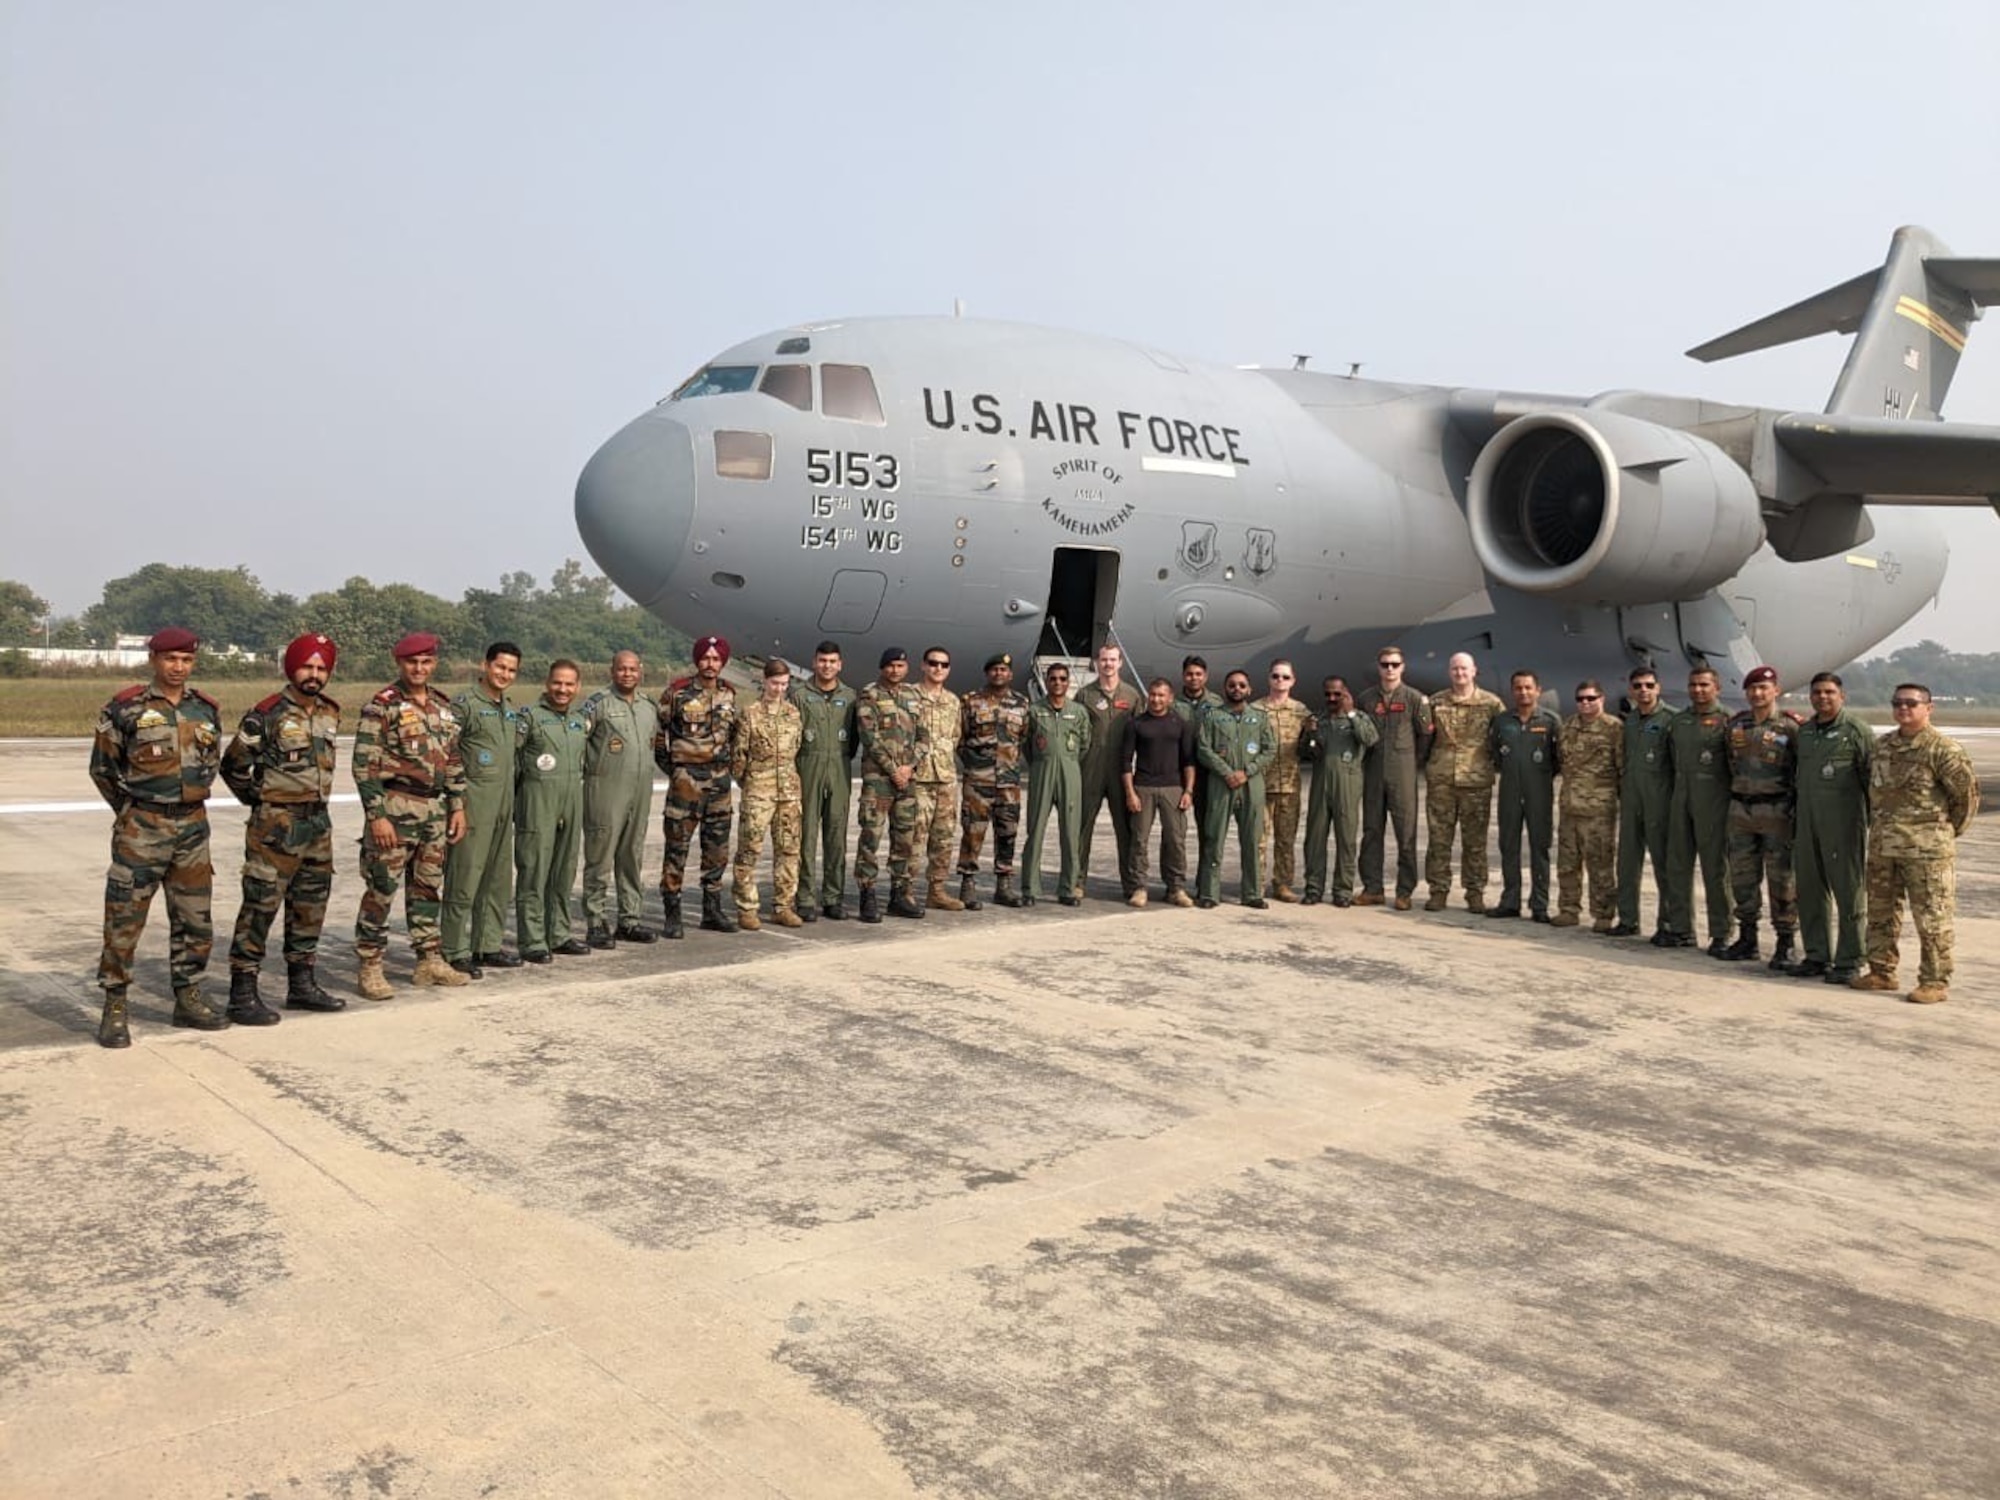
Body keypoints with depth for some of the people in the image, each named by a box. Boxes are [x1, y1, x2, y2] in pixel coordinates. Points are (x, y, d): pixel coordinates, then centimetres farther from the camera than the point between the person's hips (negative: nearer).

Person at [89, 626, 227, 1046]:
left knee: (194, 919, 10)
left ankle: (188, 999, 22)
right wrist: (133, 809, 6)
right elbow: (102, 767, 2)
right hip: (141, 829, -4)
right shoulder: (126, 708, -6)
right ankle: (114, 1008, 7)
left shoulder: (206, 709, 7)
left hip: (193, 826, 5)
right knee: (124, 920, -2)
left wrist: (192, 799, 14)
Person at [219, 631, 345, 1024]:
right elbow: (233, 765, -5)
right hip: (276, 825, -7)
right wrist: (260, 799, 1)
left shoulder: (330, 713, 9)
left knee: (310, 906, 13)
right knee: (260, 906, -5)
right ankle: (243, 994, 0)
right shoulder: (267, 715, -12)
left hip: (318, 821, 7)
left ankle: (301, 984, 24)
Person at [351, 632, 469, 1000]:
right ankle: (371, 968, 5)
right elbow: (365, 765, -12)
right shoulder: (382, 706, -8)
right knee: (381, 889, -3)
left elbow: (453, 761, 18)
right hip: (395, 808, -7)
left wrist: (458, 806, 13)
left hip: (435, 809, 7)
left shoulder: (442, 707, 13)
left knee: (427, 887, 14)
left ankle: (430, 961, 22)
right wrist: (376, 815, -16)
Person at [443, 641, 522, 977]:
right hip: (474, 803, -8)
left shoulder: (511, 709, 16)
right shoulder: (465, 703, -8)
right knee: (464, 879, -5)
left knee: (498, 880, 12)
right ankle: (456, 953, 0)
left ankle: (489, 945, 22)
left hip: (504, 805, 8)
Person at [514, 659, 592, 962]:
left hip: (572, 801, 6)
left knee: (565, 872, 12)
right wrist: (513, 797, -6)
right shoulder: (529, 716, -4)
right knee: (534, 872, -4)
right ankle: (532, 941, 0)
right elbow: (510, 757, -5)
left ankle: (559, 934, 21)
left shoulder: (581, 721, 14)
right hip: (537, 801, -6)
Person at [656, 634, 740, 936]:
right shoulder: (678, 692, -6)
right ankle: (672, 914, 4)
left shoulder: (728, 694, 9)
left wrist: (727, 762, 13)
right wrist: (667, 764, 0)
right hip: (685, 778, -5)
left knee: (717, 847, 10)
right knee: (677, 846, -2)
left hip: (719, 778, 5)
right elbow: (657, 730, 0)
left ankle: (712, 911, 20)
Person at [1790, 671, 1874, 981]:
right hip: (1807, 822, 7)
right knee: (1810, 890, 10)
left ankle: (1849, 961, 5)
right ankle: (1816, 956, 20)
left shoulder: (1856, 731, -5)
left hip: (1843, 822, -7)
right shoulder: (1803, 731, 14)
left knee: (1849, 891, -1)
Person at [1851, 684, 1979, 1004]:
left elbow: (1967, 792, -5)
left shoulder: (1943, 749, -9)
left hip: (1925, 848, -7)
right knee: (1881, 912, 13)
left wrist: (1950, 830, 3)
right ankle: (1881, 972, 23)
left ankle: (1935, 982, 4)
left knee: (1931, 917, -2)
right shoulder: (1882, 745, 12)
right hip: (1881, 846, 7)